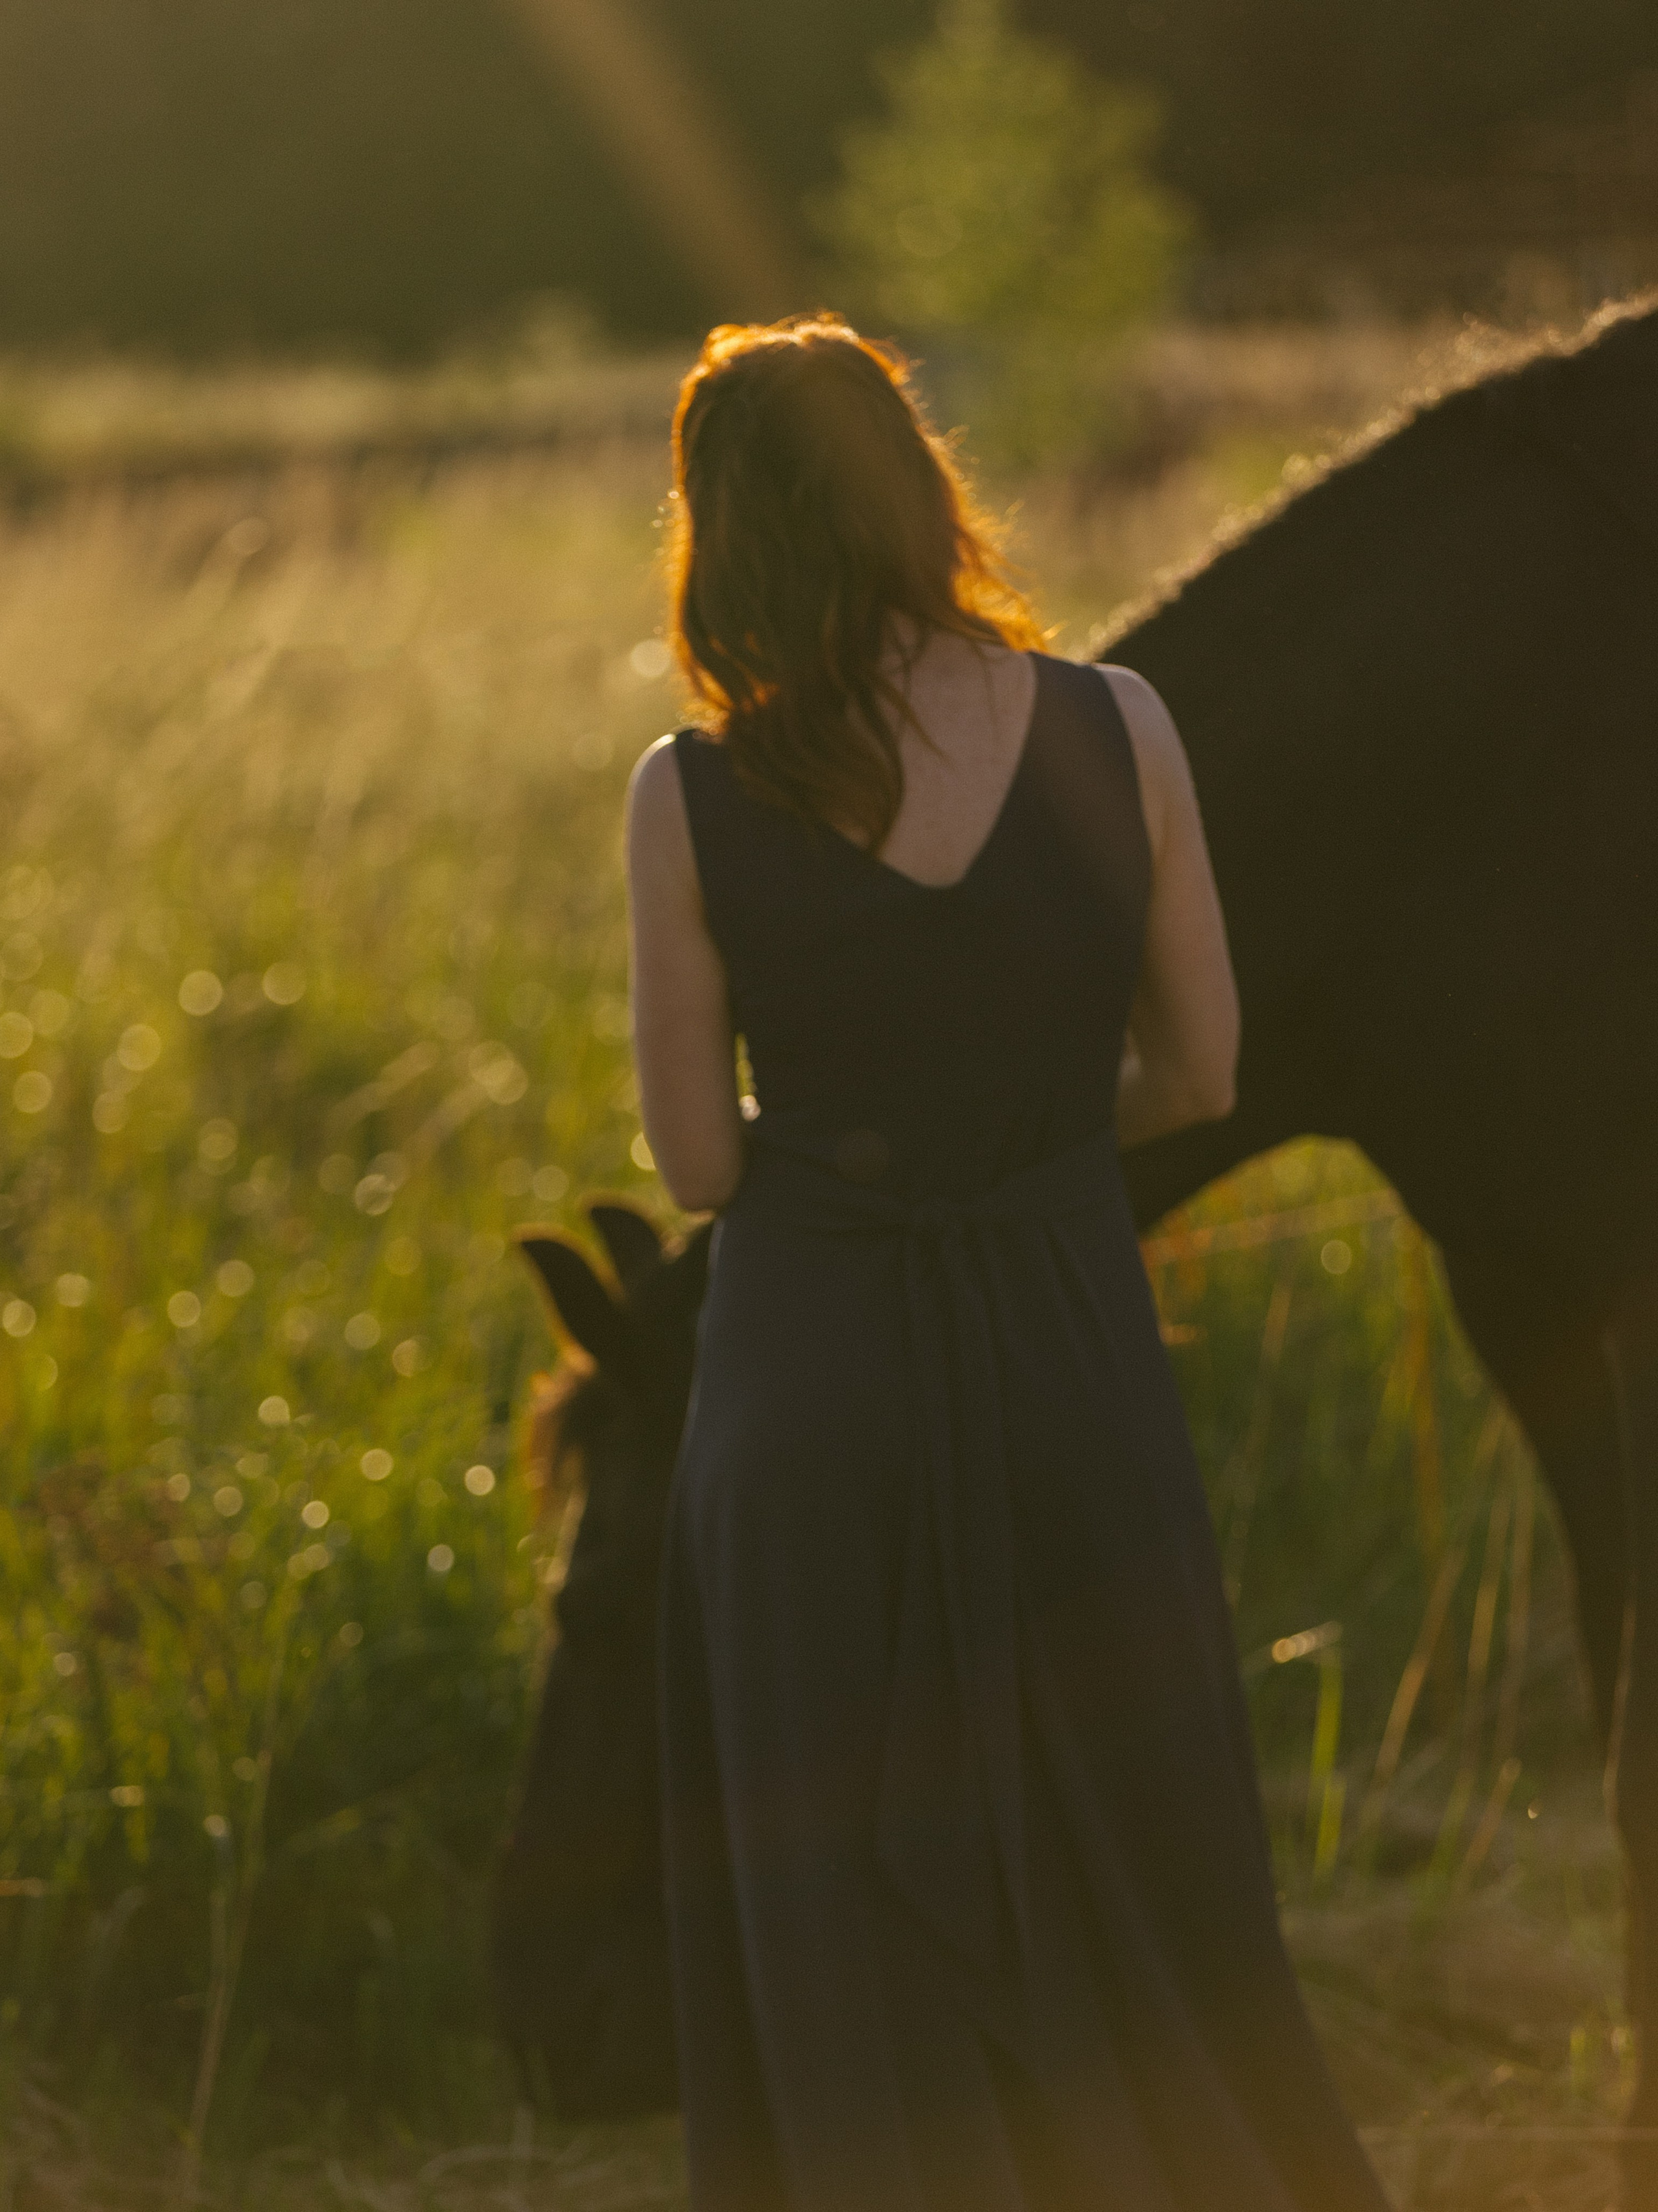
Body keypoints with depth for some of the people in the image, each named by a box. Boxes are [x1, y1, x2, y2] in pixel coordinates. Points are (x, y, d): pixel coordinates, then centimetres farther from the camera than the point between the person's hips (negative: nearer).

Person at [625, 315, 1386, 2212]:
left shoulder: (692, 798, -13)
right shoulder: (1119, 736, -9)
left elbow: (696, 1161, -5)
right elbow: (1196, 1074, 1)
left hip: (812, 1393, -1)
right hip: (1069, 1361, 1)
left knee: (853, 1923, 11)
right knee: (1131, 1870, 17)